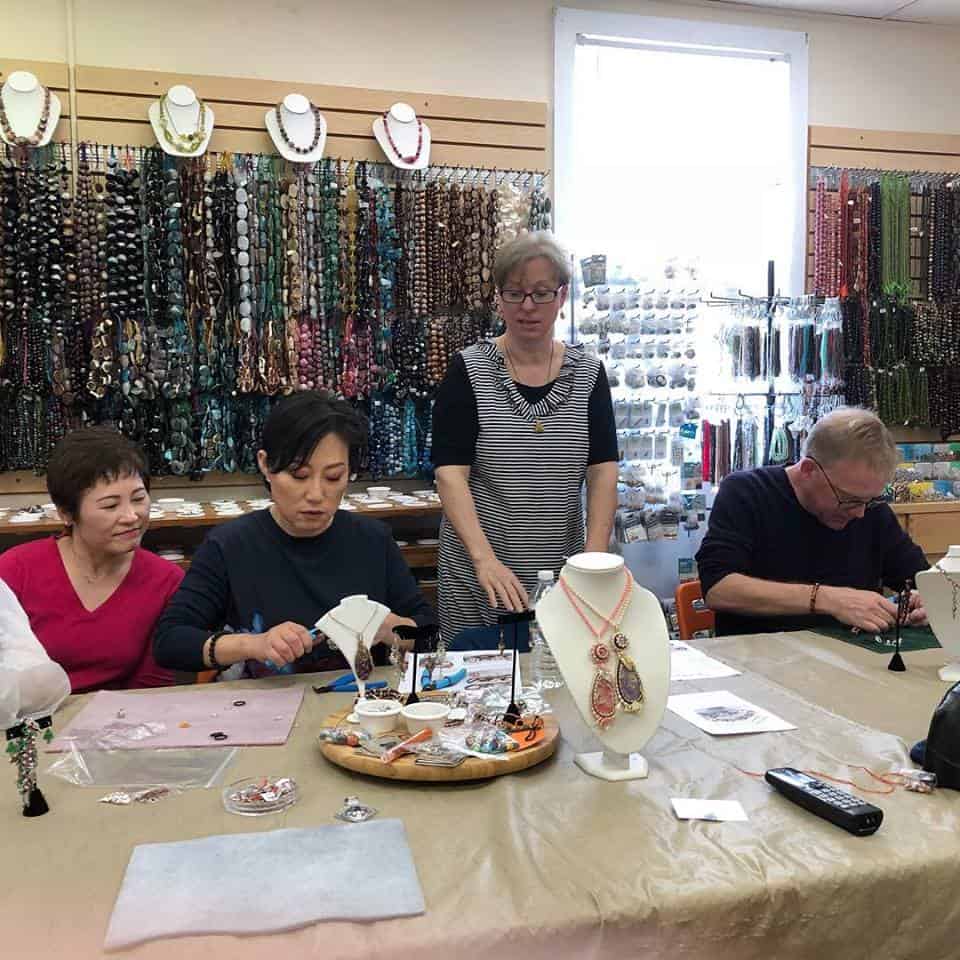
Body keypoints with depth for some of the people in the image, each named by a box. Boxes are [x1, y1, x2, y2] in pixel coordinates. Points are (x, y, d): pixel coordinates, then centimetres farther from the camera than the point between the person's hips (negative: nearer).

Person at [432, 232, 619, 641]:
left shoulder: (587, 373, 2)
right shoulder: (469, 370, -5)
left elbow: (603, 468, -4)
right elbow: (450, 471, -13)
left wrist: (595, 556, -17)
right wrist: (485, 558, -27)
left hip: (562, 573, 2)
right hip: (478, 575, -2)